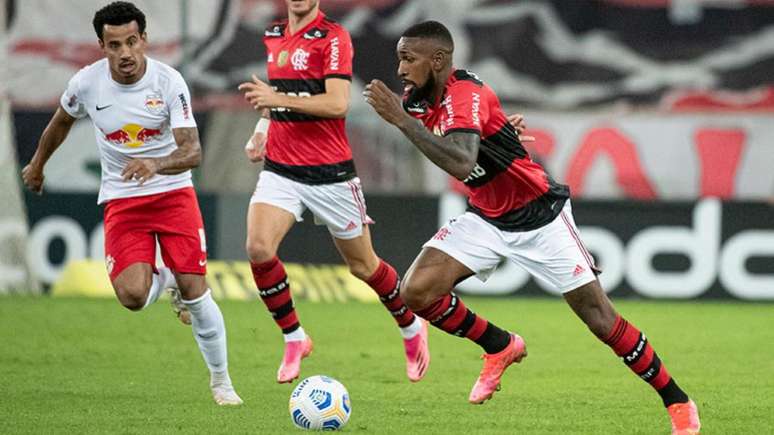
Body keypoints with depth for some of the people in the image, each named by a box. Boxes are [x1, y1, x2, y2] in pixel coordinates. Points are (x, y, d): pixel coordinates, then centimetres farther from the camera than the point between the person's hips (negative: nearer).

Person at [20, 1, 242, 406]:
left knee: (195, 290, -9)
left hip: (173, 193, -1)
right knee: (132, 296, -18)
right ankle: (163, 278, 21)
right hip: (121, 200, 1)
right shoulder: (87, 83, -10)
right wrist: (37, 164, 27)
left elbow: (192, 152, -23)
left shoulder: (168, 81, -17)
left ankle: (221, 381, 11)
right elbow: (62, 120, 14)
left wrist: (155, 164, -43)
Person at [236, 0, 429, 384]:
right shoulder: (273, 36, 10)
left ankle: (411, 328, 35)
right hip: (280, 170, 5)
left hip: (330, 173, -5)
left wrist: (278, 99, -27)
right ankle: (294, 338, -2)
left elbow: (338, 104, -21)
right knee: (258, 248, -19)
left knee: (363, 266, 9)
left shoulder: (333, 37, -11)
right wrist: (261, 130, 12)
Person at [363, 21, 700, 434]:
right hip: (486, 217, 7)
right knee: (416, 291, -11)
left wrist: (402, 119, -44)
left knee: (601, 320, -5)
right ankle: (500, 347, 12)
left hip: (540, 215, -7)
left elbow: (461, 164, -45)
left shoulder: (465, 94, -27)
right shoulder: (417, 100, -3)